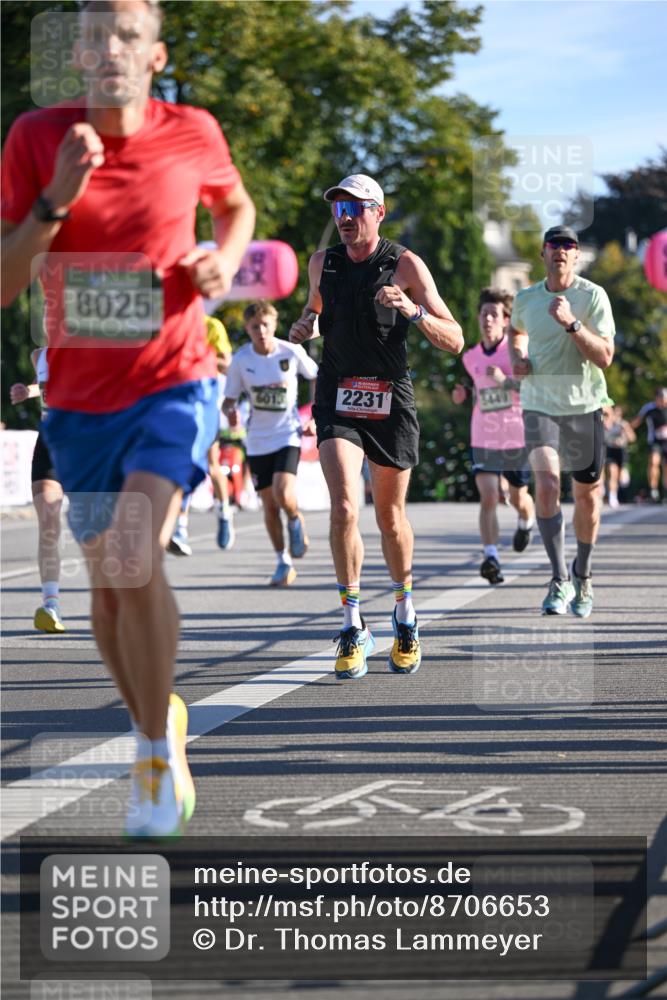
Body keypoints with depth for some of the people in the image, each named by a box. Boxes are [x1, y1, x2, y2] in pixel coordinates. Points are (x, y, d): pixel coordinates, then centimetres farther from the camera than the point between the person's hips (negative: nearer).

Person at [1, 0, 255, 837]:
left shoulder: (192, 134, -5)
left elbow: (237, 206, 19)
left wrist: (226, 260, -3)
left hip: (173, 385, -2)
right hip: (79, 399, 3)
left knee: (135, 556, -23)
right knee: (108, 587, 10)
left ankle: (157, 755, -9)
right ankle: (158, 726, 34)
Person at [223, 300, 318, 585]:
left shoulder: (291, 353, -9)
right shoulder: (241, 359, -6)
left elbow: (316, 377, 8)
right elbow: (229, 400, 0)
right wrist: (230, 411, -23)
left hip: (288, 434, -2)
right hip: (258, 441, 2)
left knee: (283, 495, -22)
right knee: (270, 506, 4)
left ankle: (296, 521, 13)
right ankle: (284, 562, 20)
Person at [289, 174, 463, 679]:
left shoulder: (406, 265, -5)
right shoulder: (323, 262, 5)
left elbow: (454, 341, -7)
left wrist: (414, 311, -24)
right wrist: (306, 325, 2)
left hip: (391, 403, -1)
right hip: (338, 400, 1)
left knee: (391, 515, 10)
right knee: (344, 508, -17)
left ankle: (405, 613, 33)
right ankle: (354, 628, -9)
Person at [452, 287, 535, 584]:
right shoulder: (470, 357, 6)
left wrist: (506, 381, -27)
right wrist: (464, 394, 4)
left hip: (517, 438, -2)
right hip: (483, 440, 2)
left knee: (518, 499, 14)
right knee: (488, 497, -15)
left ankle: (526, 522, 49)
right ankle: (491, 557, -20)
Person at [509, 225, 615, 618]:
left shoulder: (593, 296, -7)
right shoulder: (526, 298, 4)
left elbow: (605, 357, -15)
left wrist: (572, 323, -26)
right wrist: (518, 357, 7)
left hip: (585, 406, -1)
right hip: (540, 405, 1)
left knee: (587, 495, 9)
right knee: (546, 483, -20)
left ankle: (582, 576, 32)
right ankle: (560, 580, -16)